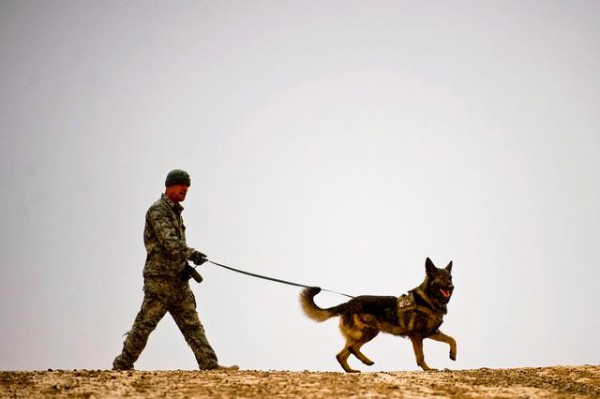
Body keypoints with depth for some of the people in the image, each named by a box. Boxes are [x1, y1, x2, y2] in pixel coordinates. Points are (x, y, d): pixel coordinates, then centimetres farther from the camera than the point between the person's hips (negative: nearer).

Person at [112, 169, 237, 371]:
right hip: (160, 277, -9)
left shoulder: (176, 212, 20)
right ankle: (122, 365, 1)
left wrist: (185, 265, 14)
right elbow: (168, 241, -23)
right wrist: (191, 254, -33)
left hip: (178, 279, 9)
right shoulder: (157, 210, -10)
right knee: (145, 323, -6)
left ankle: (209, 364, 1)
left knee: (191, 323, 4)